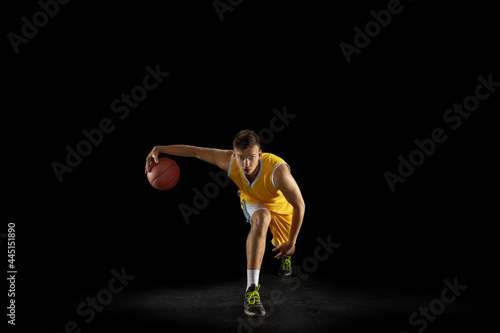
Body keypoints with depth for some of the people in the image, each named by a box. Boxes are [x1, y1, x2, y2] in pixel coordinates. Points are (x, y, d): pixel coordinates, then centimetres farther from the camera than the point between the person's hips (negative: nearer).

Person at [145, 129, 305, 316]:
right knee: (261, 219, -34)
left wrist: (291, 242, -26)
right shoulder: (229, 161, -35)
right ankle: (251, 289, -32)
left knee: (284, 248, 12)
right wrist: (158, 150, -24)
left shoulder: (277, 170, -45)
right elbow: (195, 151, -22)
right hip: (253, 202, 0)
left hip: (282, 208, 0)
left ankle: (282, 249, 56)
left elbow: (299, 205, -33)